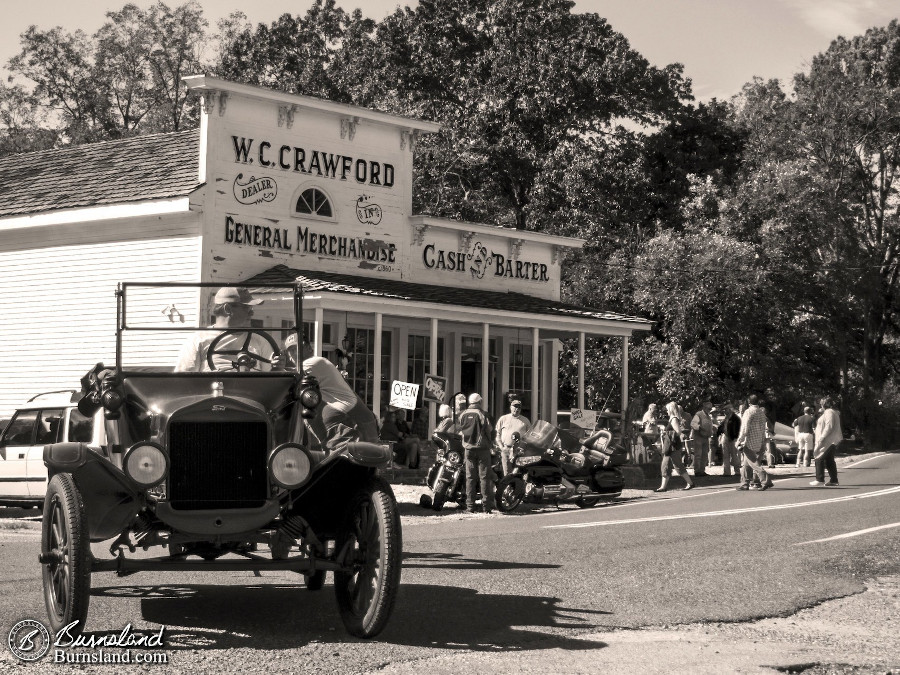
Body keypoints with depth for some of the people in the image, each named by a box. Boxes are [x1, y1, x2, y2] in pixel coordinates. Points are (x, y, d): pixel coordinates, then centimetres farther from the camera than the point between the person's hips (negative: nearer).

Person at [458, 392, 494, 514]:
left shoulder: (463, 415, 4)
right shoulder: (481, 414, -10)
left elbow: (460, 430, 10)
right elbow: (488, 430, -6)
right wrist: (489, 443, 10)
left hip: (468, 448, 4)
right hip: (482, 448, -4)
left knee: (470, 477, 6)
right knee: (484, 476, 0)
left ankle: (470, 506, 4)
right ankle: (486, 505, -3)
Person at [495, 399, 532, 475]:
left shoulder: (525, 420, 13)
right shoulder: (503, 419, 12)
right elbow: (497, 434, 12)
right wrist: (501, 447, 1)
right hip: (506, 449, 0)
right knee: (507, 473, -3)